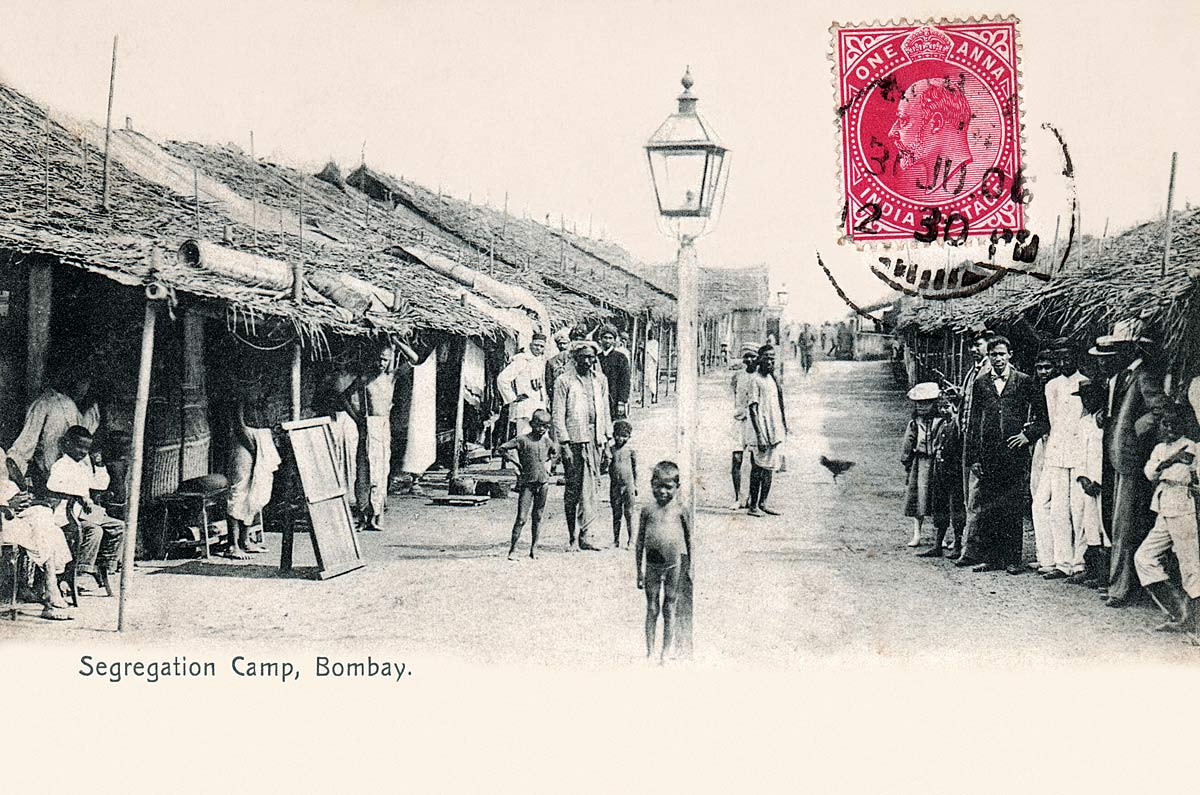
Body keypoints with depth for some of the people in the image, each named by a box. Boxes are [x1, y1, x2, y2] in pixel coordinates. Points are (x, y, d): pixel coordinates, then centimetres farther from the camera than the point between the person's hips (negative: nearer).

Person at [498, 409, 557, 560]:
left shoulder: (546, 441, 8)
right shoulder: (523, 440, -7)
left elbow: (555, 452, 29)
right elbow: (502, 448, -4)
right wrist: (515, 462, -6)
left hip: (543, 483, 5)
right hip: (527, 483, -5)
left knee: (537, 516, 10)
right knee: (522, 518, -8)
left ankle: (534, 548, 17)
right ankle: (512, 549, -3)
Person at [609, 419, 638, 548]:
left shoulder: (631, 451, 1)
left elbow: (634, 469, 7)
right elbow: (606, 468, 11)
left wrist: (635, 485, 7)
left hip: (628, 485, -1)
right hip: (615, 485, 1)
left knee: (628, 513, 2)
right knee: (616, 514, 7)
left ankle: (631, 539, 10)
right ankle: (616, 540, 14)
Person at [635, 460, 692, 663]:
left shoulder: (679, 511, -4)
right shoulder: (647, 511, 0)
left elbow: (688, 539, 5)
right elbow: (640, 542, 6)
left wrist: (687, 567, 5)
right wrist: (639, 571, 6)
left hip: (673, 566, -1)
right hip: (652, 566, 1)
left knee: (669, 608, 7)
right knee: (651, 608, 8)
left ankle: (665, 653, 16)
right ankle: (650, 652, 15)